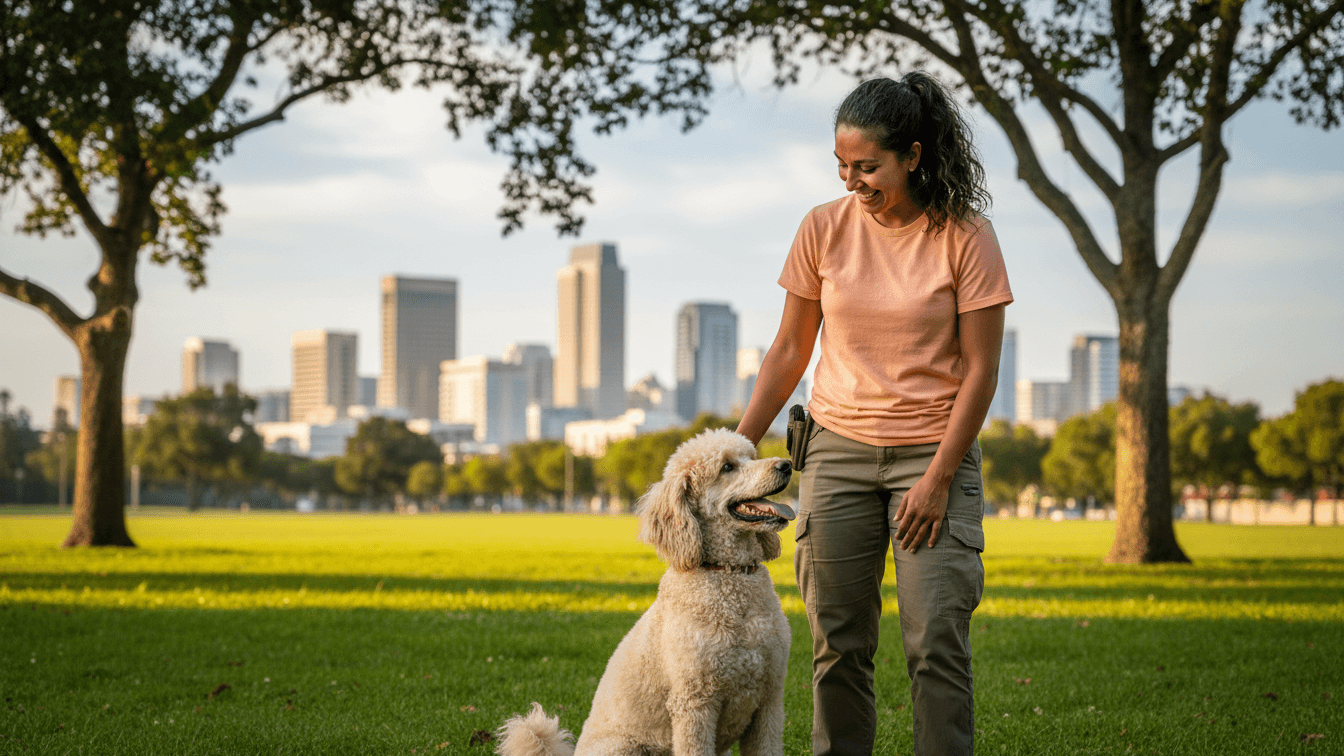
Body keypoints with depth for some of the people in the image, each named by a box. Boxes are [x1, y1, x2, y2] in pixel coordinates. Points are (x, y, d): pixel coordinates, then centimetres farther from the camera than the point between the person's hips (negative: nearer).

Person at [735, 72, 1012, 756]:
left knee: (937, 641, -9)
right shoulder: (823, 229, 1)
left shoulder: (965, 237, -7)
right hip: (839, 448, 3)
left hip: (935, 451, -2)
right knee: (837, 642, 2)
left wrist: (938, 479, -11)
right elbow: (789, 352, 8)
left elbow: (981, 368, -6)